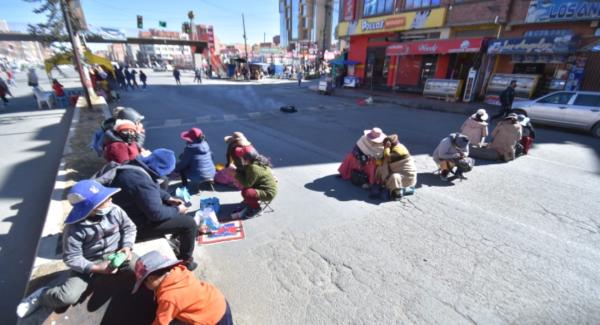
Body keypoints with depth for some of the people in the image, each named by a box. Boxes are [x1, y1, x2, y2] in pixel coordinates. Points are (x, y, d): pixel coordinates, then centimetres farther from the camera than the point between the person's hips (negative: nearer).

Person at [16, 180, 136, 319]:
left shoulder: (114, 210, -15)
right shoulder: (74, 228, -21)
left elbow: (129, 227, 1)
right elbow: (71, 258, -13)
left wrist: (127, 246, -13)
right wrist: (96, 268, -22)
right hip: (89, 262, -1)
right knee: (68, 297, -16)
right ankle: (41, 295, 18)